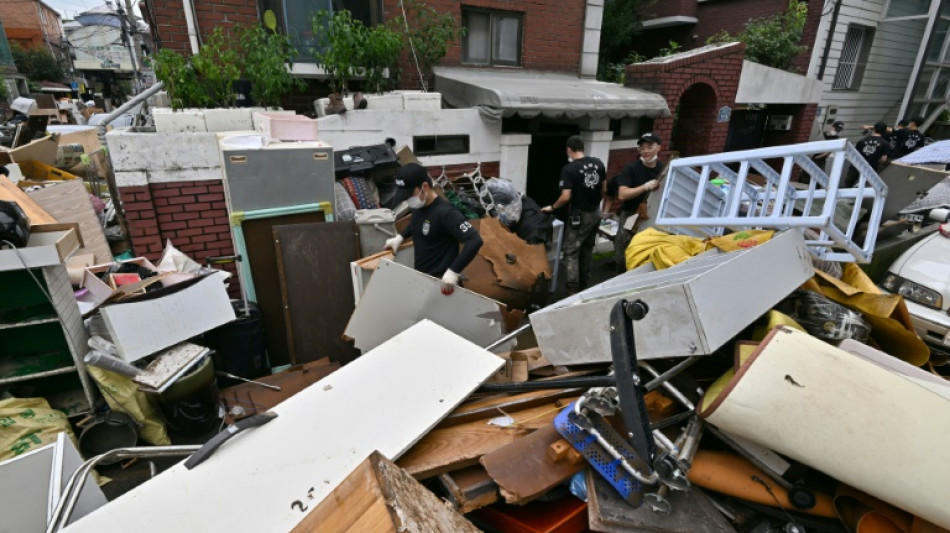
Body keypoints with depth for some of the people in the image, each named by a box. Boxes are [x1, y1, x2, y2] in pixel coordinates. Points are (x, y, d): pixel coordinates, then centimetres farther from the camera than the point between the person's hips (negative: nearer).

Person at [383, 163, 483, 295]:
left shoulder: (445, 213, -25)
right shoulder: (418, 206, 0)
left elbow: (475, 241, -31)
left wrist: (453, 271, -35)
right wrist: (400, 237, 10)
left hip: (439, 280, -8)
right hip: (418, 275, 8)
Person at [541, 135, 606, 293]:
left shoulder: (569, 169, -18)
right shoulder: (598, 163, 2)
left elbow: (566, 197, -22)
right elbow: (604, 189, 8)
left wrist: (552, 207, -5)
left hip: (580, 215, -7)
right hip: (596, 213, 7)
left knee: (571, 252, 0)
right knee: (587, 249, 19)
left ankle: (573, 290, -4)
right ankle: (584, 284, 30)